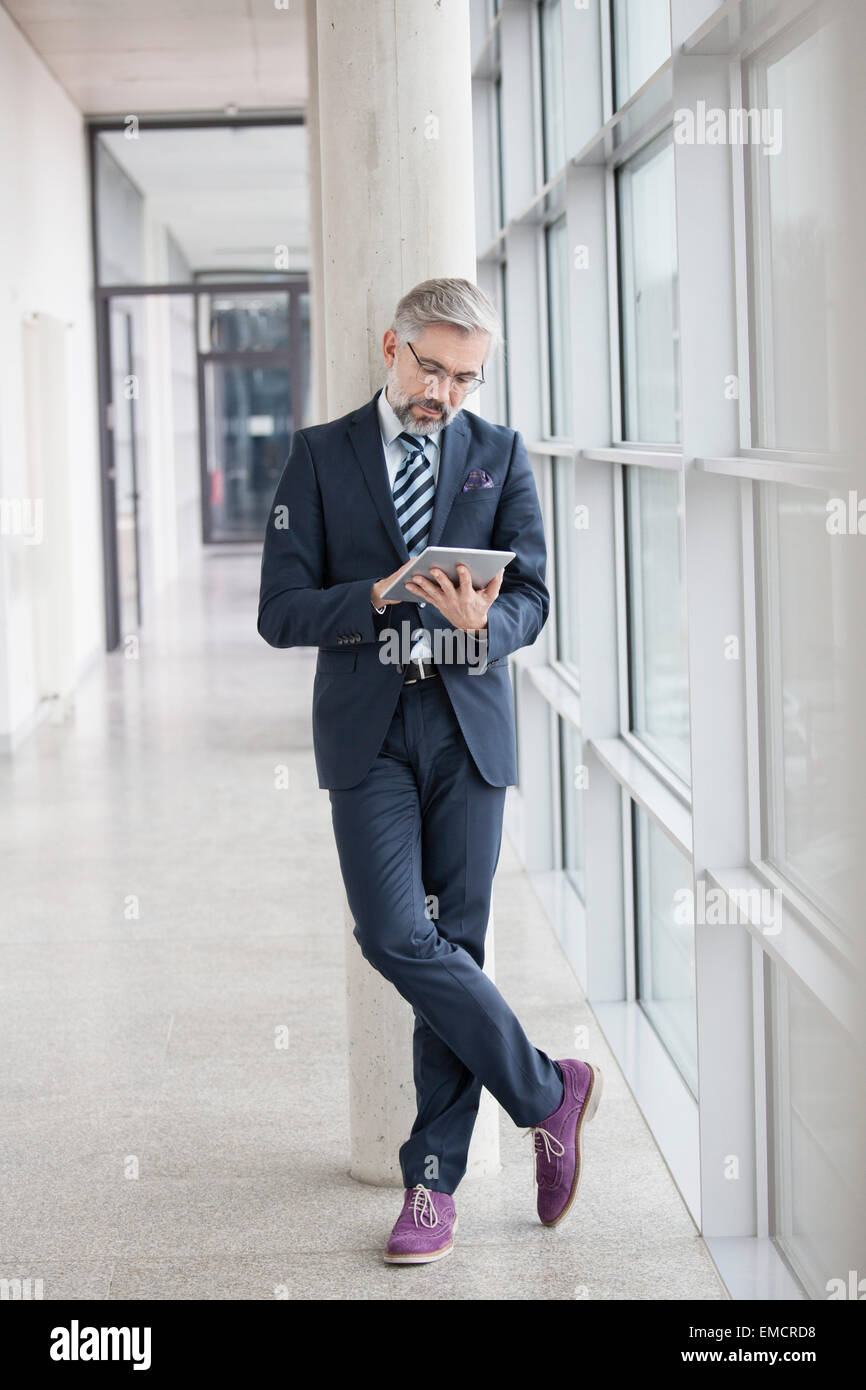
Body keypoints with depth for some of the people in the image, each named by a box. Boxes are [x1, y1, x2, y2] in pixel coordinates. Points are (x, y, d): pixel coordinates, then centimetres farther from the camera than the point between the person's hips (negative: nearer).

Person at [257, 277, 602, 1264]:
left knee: (453, 946, 0)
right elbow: (280, 611, 0)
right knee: (396, 936, -14)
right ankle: (547, 1092, 4)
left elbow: (532, 597, 2)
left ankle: (433, 1183, 9)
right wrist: (378, 595, -17)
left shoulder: (500, 455, 10)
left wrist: (484, 621, -21)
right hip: (369, 730, -1)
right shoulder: (320, 455, 6)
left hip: (469, 727, 1)